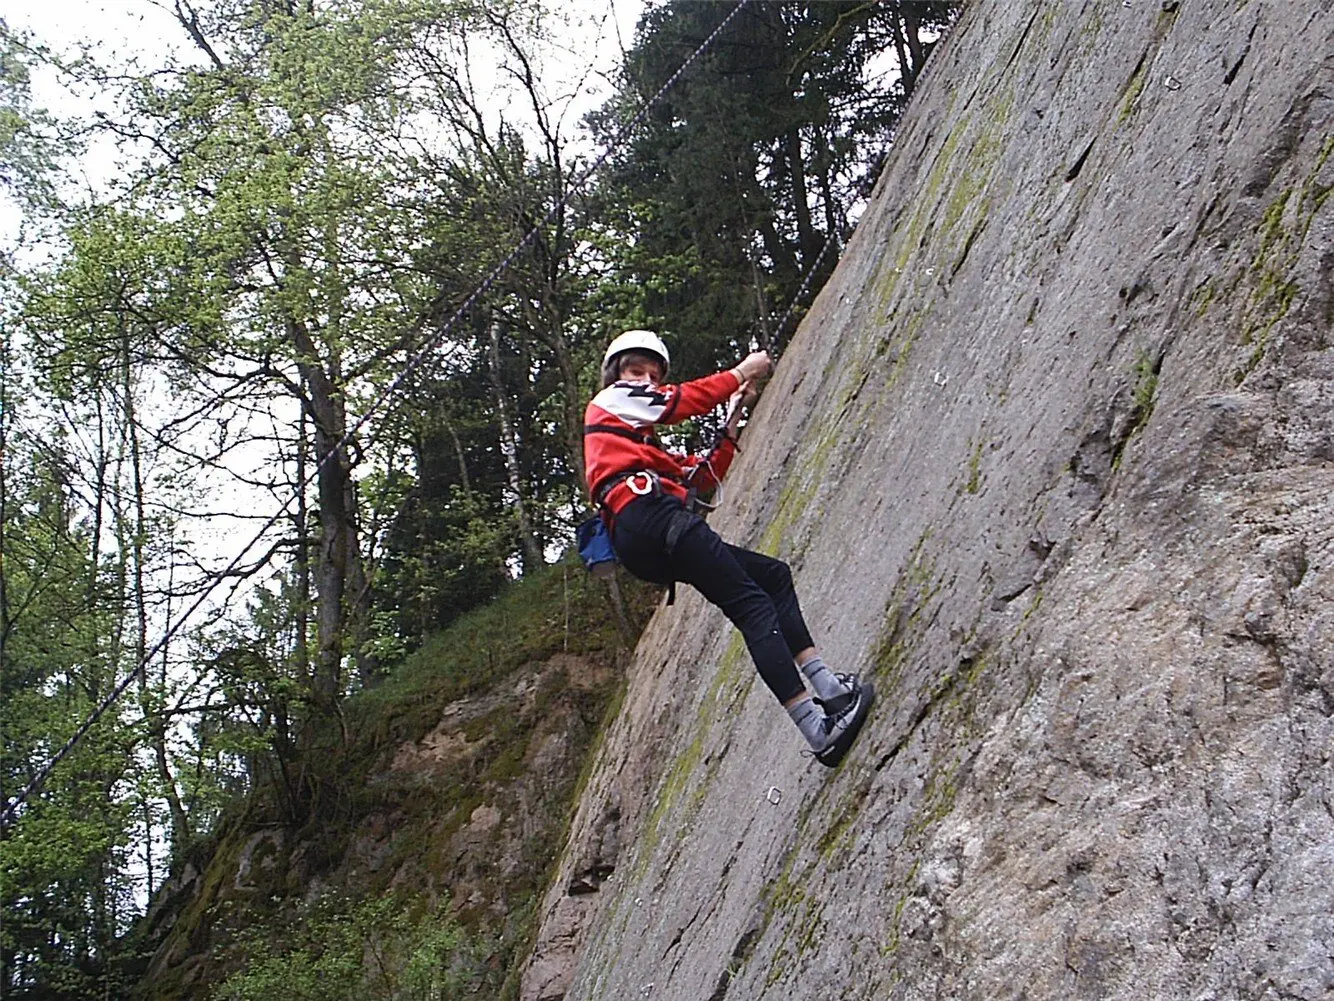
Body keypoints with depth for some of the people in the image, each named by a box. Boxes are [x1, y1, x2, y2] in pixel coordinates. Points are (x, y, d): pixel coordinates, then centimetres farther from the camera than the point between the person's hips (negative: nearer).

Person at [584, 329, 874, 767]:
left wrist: (733, 421, 25)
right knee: (753, 604, -17)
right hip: (651, 517, -10)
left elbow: (704, 476, 30)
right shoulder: (609, 401, 14)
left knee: (774, 574, 12)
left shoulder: (645, 445, 37)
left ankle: (826, 685, -1)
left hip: (647, 552, 10)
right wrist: (742, 371, 15)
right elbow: (682, 401, 4)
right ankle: (816, 728, -28)